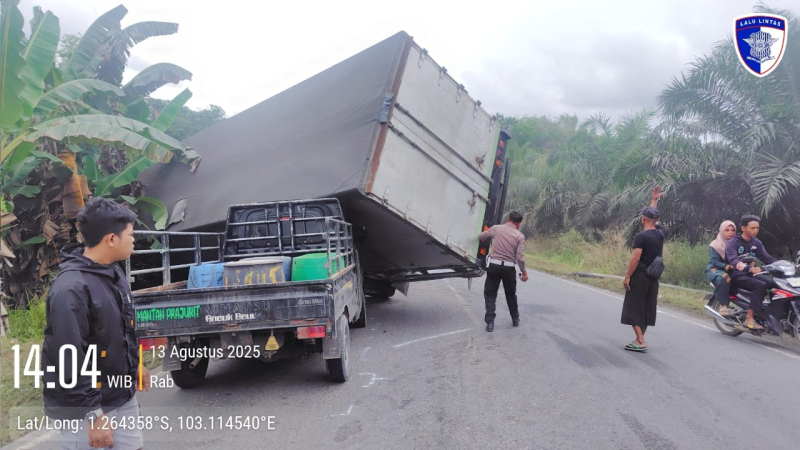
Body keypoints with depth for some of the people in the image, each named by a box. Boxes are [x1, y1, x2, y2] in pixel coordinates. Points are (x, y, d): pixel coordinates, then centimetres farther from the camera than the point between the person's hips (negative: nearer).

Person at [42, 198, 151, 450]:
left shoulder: (114, 273, 4)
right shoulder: (70, 288, -24)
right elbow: (68, 360, -25)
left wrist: (135, 364, 23)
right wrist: (93, 414, -22)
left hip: (123, 398, 8)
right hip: (86, 407, -8)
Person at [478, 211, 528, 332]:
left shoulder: (496, 228, -1)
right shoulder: (520, 236, -4)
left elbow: (480, 237, 12)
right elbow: (520, 257, -9)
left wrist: (491, 237, 33)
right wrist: (524, 272, 3)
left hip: (494, 265, 0)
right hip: (509, 267, 0)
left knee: (490, 294, 8)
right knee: (511, 294, 19)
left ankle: (490, 322, -2)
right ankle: (515, 319, 33)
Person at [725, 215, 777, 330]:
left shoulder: (756, 243, 12)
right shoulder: (733, 243, -12)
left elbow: (767, 258, 8)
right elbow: (733, 260, -28)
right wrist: (750, 268, -46)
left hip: (750, 275, 7)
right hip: (736, 276, -7)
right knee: (760, 285, -30)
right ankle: (749, 319, -31)